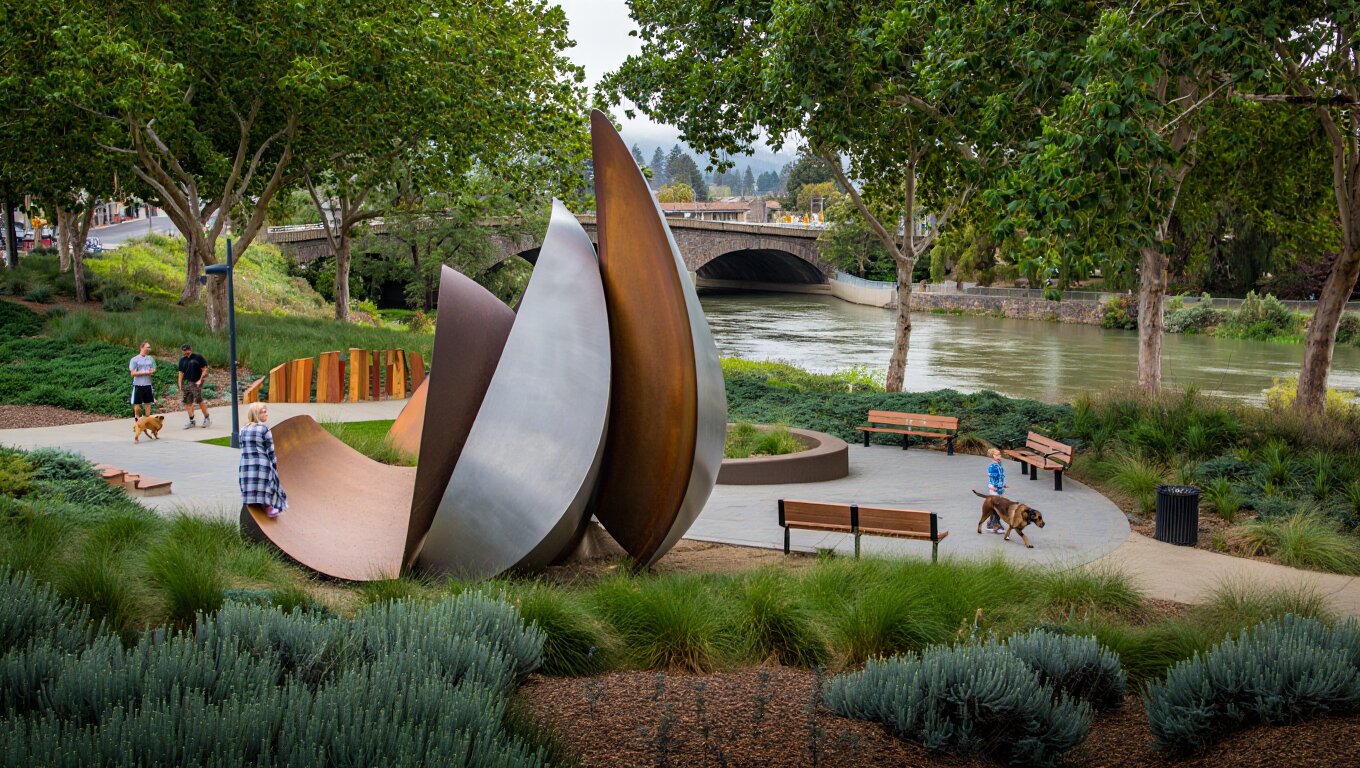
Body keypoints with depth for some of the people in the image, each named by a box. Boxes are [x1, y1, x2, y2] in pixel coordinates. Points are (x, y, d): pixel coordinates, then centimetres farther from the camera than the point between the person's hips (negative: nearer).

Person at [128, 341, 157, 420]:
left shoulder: (151, 359, 8)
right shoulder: (135, 360, -6)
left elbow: (154, 370, 14)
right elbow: (133, 373, -10)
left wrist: (152, 371, -10)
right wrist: (145, 372, -16)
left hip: (148, 384, 4)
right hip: (138, 385, -4)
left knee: (148, 403, 8)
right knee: (137, 404, 3)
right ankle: (137, 420, 14)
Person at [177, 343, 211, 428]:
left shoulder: (198, 357, -3)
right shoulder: (182, 360, 12)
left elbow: (205, 369, -2)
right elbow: (181, 373, 16)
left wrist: (200, 380, -11)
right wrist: (180, 385, 10)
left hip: (195, 383, -5)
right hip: (185, 383, 5)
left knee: (199, 401, -8)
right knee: (188, 403, 4)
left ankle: (207, 418, 5)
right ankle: (191, 421, 10)